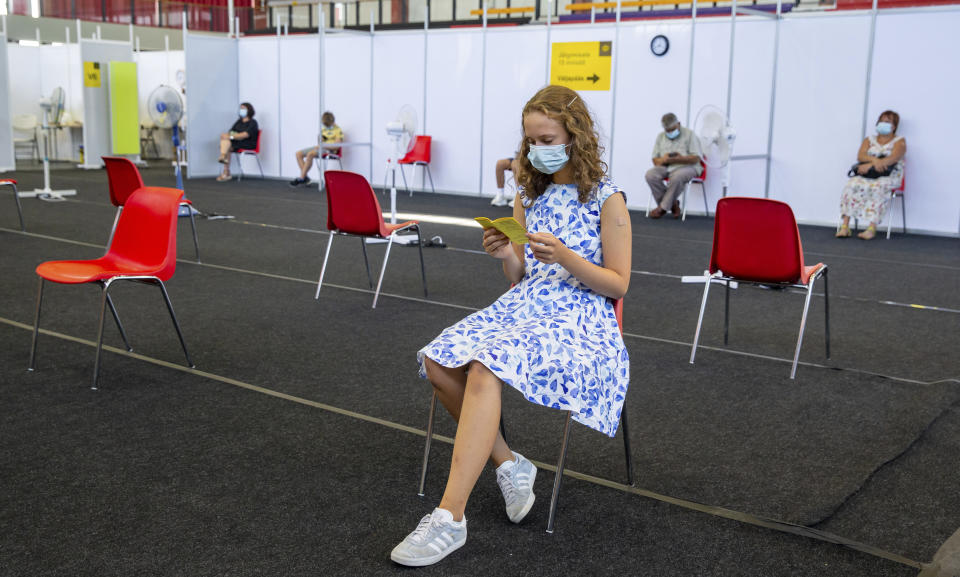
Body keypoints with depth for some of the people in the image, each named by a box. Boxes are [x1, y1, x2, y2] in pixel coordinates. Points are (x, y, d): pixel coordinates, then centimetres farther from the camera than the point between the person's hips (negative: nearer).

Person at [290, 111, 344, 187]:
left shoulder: (338, 130, -6)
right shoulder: (323, 129, 18)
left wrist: (322, 146, -21)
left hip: (330, 150, -9)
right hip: (320, 148, 9)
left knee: (310, 154, -34)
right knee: (299, 154, -7)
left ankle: (301, 178, -31)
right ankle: (305, 177, -15)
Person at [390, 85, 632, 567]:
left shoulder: (607, 200, -2)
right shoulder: (530, 195, 15)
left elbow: (618, 285, -3)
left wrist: (566, 257, -18)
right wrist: (506, 256, -5)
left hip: (580, 318, -6)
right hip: (523, 307, 6)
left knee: (486, 369, -33)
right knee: (438, 363, -21)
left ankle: (450, 517, -32)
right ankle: (508, 465, -3)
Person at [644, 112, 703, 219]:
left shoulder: (689, 134, 0)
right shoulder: (661, 136, 15)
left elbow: (695, 159, -9)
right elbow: (655, 160, 14)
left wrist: (674, 159, -22)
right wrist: (663, 160, -13)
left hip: (687, 167, -5)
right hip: (666, 168, 5)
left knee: (677, 176, -39)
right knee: (650, 174, -25)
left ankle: (663, 207, -24)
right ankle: (673, 204, -16)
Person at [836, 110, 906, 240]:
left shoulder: (899, 141, 9)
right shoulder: (869, 140, 22)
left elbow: (893, 158, -10)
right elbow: (860, 156, 3)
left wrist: (869, 165, -21)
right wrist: (874, 160, -19)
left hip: (888, 177, -3)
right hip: (866, 175, 3)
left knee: (878, 188, -37)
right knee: (851, 185, -28)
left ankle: (872, 228, -46)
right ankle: (845, 226, -35)